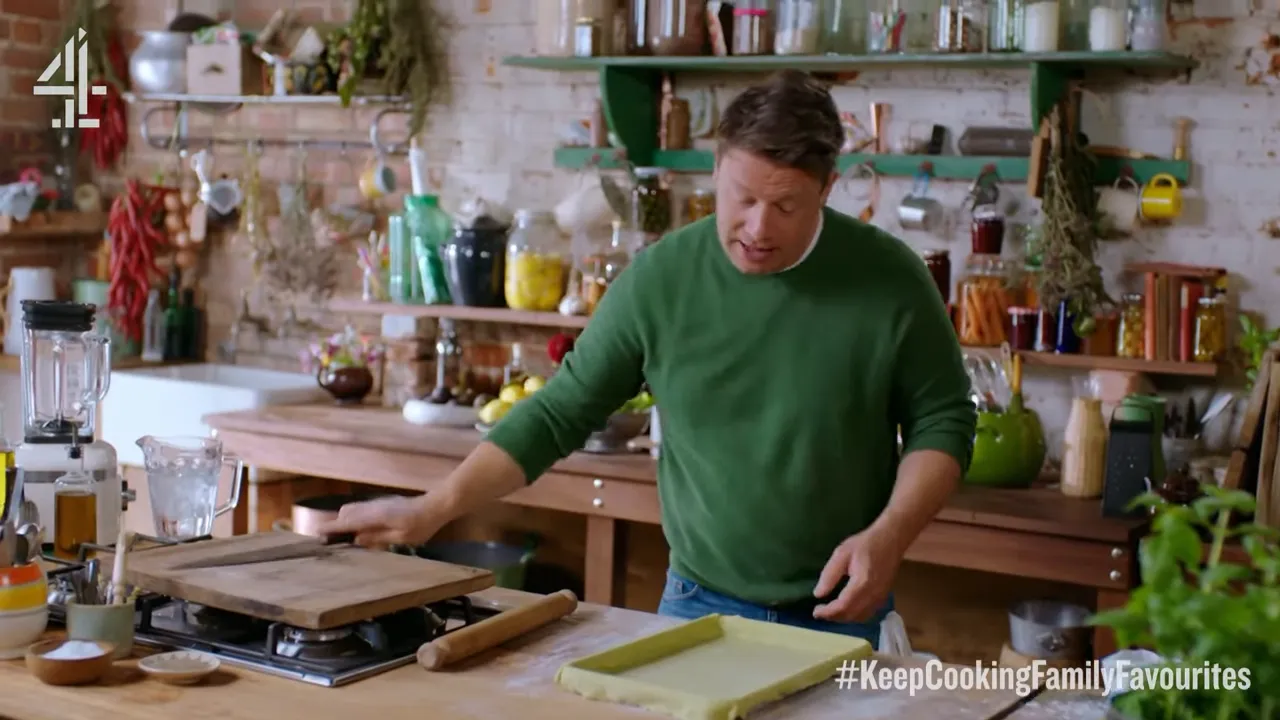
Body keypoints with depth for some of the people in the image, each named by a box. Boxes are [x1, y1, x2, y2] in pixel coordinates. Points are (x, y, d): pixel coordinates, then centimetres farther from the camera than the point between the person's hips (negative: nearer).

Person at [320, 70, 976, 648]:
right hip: (696, 608, 1)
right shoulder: (659, 279, -8)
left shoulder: (890, 280, -9)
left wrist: (888, 537, -17)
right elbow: (560, 412, -2)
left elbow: (943, 419, -1)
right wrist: (435, 508, -9)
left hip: (841, 618, -1)